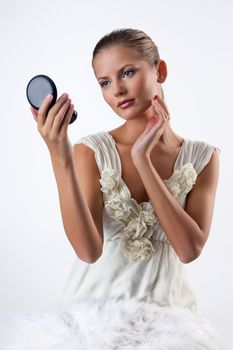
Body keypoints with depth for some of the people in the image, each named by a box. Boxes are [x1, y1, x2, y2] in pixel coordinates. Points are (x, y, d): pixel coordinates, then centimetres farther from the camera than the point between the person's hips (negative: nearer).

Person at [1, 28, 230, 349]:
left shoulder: (202, 157, -1)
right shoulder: (91, 151, -5)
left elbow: (190, 249, -13)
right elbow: (89, 251, -17)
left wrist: (142, 159, -15)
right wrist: (60, 160, -28)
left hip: (165, 310, 1)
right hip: (95, 308, -1)